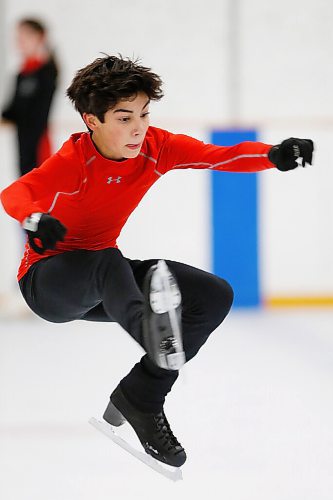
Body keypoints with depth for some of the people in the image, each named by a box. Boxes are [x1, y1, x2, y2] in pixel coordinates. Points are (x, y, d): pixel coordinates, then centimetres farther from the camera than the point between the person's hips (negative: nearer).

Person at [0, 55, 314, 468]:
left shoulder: (156, 147, -10)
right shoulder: (75, 159, -24)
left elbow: (220, 157, -20)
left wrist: (275, 155, -39)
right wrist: (35, 219, -62)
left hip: (104, 286, 6)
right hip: (46, 280, -6)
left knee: (215, 296, -8)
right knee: (107, 261, -40)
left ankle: (139, 401, -7)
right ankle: (149, 328, -73)